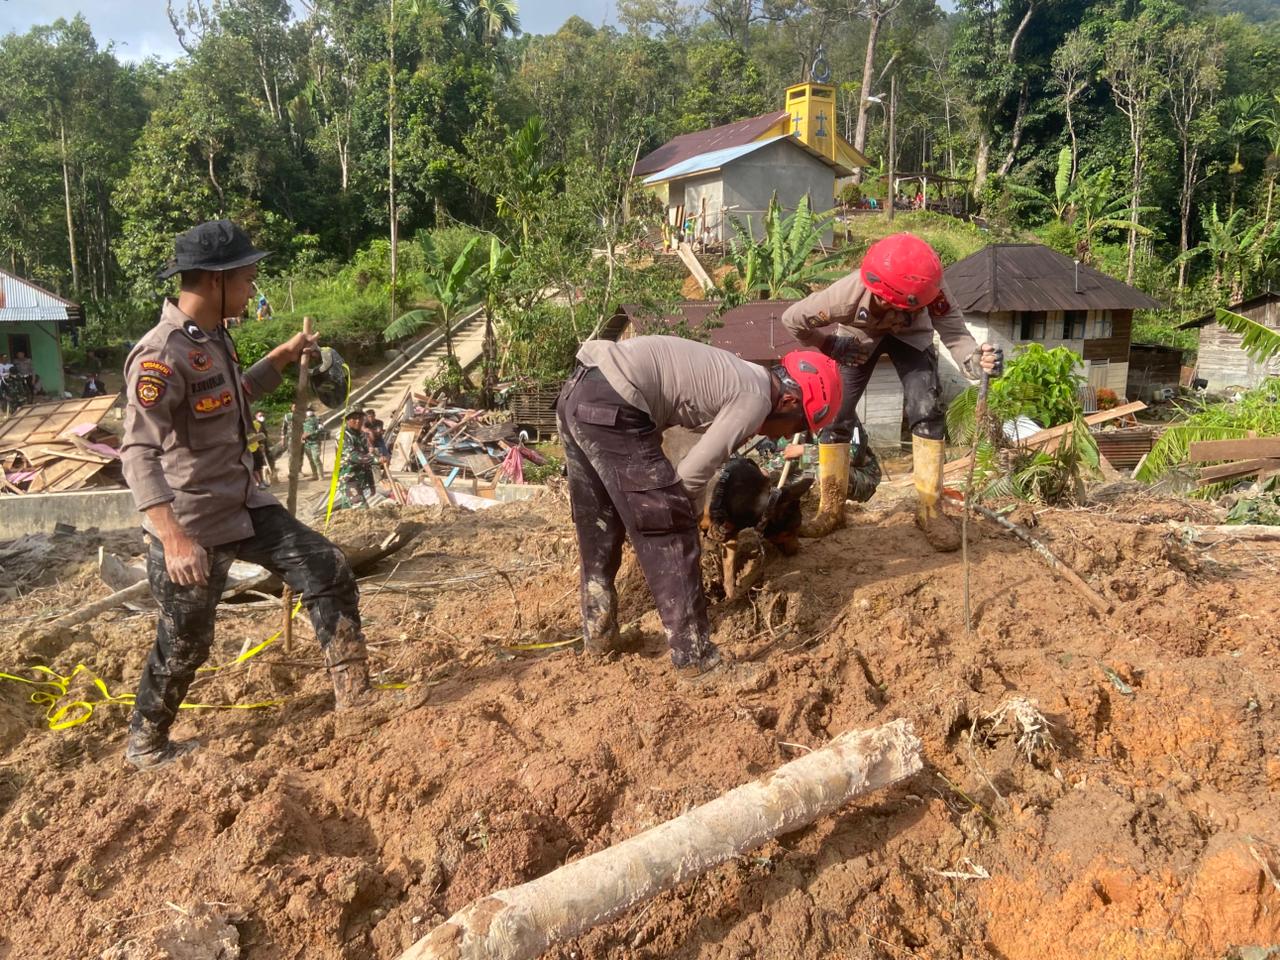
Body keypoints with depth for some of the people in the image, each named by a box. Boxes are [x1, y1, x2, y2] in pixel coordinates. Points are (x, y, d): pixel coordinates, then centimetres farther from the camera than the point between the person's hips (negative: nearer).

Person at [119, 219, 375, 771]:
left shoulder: (214, 337, 5)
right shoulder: (160, 355, -24)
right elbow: (138, 454, -33)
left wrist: (282, 358, 18)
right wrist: (172, 536, -44)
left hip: (243, 506, 8)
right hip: (193, 527, -8)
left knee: (328, 573, 4)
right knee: (185, 644, 8)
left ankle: (355, 696, 15)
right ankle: (145, 746, 33)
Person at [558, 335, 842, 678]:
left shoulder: (736, 376, 23)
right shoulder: (756, 398, -5)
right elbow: (693, 473, -5)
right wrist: (681, 511, 13)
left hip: (577, 392, 10)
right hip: (610, 406, -10)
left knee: (598, 530, 22)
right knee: (670, 533, -2)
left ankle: (599, 635, 35)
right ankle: (695, 658, 5)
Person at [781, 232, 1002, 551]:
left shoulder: (929, 291, -41)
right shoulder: (848, 294, -42)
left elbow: (955, 333, -43)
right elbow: (792, 319, -29)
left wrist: (978, 360, -64)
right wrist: (831, 346, -18)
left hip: (910, 335, 0)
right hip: (859, 338, 0)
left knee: (927, 412, -17)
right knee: (834, 416, -6)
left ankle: (929, 510, -4)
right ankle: (832, 508, 12)